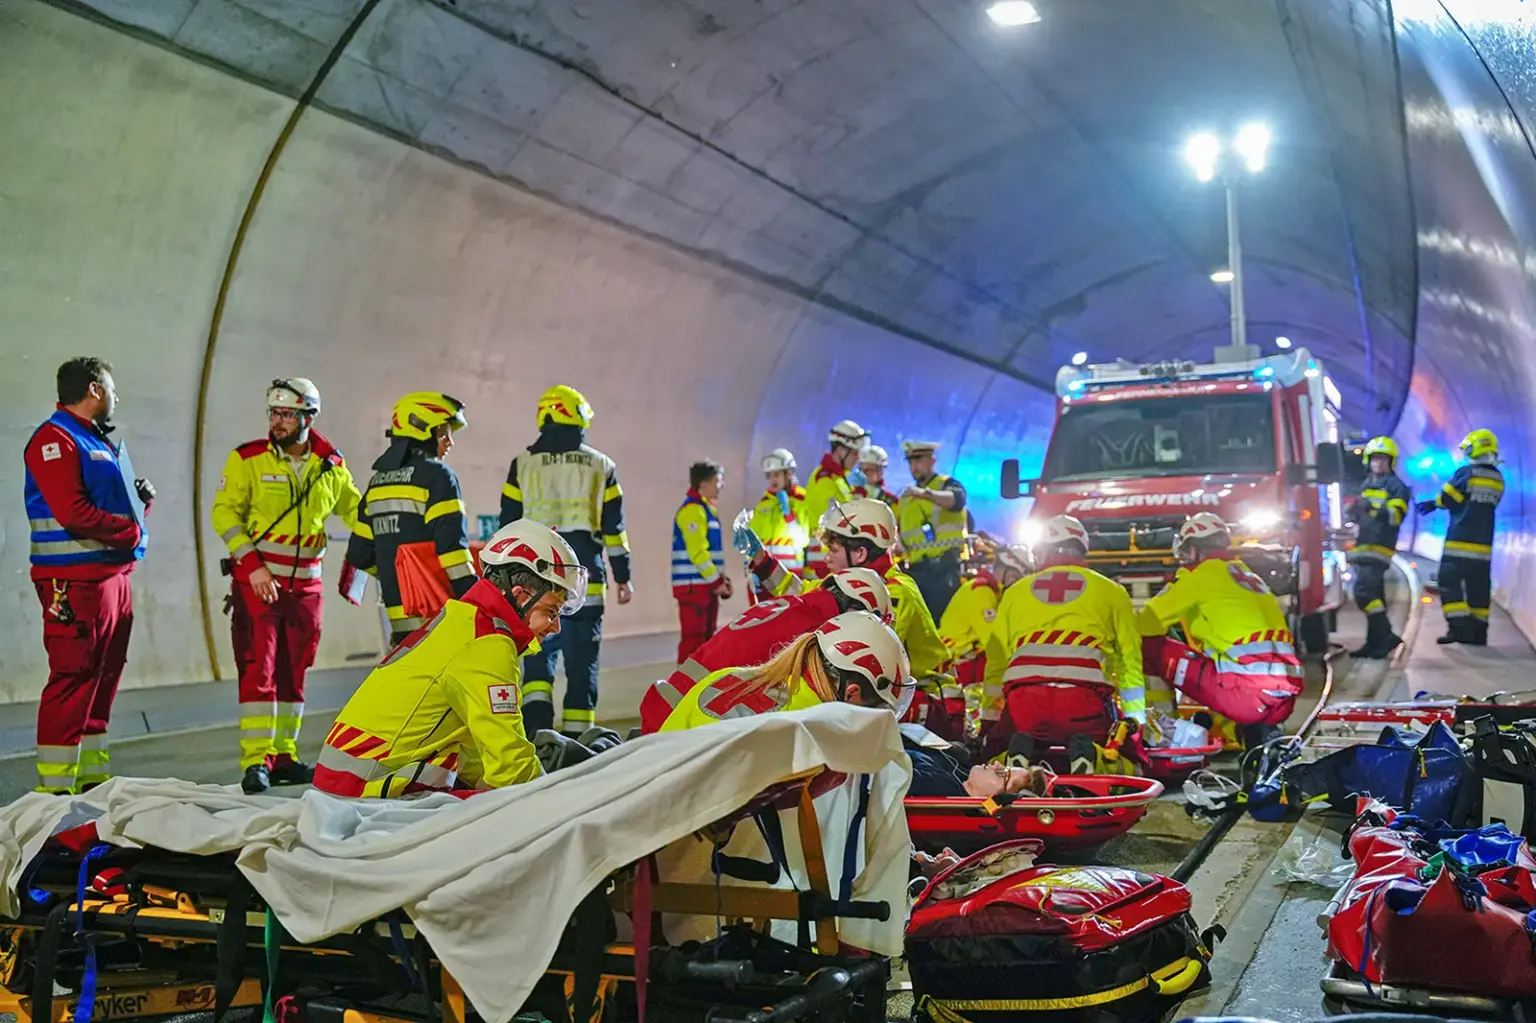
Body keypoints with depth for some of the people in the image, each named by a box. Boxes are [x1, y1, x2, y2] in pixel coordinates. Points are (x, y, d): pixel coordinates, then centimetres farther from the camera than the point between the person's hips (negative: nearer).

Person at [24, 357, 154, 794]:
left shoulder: (100, 441, 21)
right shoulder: (54, 439, -10)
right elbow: (73, 512, -21)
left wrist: (139, 499, 6)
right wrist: (130, 530, -12)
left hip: (113, 574, 10)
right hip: (75, 581, -10)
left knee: (104, 675, 13)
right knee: (73, 677, -9)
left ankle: (92, 774, 22)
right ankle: (54, 783, -5)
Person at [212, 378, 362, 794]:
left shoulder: (330, 466, 5)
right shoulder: (248, 459, -5)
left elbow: (356, 509, 17)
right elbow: (224, 512, -6)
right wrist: (251, 564, -15)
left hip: (306, 583, 4)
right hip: (256, 579, -4)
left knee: (293, 672, 9)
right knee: (258, 669, -9)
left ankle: (283, 756, 19)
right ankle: (255, 760, -6)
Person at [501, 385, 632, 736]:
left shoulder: (523, 464, 4)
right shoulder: (601, 466, 6)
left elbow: (509, 526, 5)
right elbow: (614, 527, 6)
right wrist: (622, 575, 12)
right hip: (585, 578, 0)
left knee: (539, 652, 8)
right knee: (582, 659, 6)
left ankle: (537, 716, -15)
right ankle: (576, 733, 9)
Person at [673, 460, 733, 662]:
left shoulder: (706, 508, 18)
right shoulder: (692, 510, -13)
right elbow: (697, 552, -19)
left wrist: (722, 578, 12)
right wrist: (716, 581, -15)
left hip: (707, 585, 10)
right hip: (694, 585, -10)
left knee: (706, 637, 14)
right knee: (694, 638, -10)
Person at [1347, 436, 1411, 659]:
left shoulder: (1397, 487, -3)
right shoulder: (1366, 485, 22)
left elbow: (1395, 516, -18)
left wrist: (1374, 507, -34)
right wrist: (1354, 513, 13)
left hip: (1379, 547, -8)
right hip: (1363, 546, 8)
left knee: (1364, 592, -19)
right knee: (1374, 595, 10)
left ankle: (1387, 636, -14)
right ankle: (1375, 643, 14)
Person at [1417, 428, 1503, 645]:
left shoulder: (1467, 472, -11)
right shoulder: (1498, 479, 10)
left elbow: (1447, 498, -8)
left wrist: (1435, 502, 16)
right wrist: (1435, 504, 18)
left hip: (1460, 540, -7)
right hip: (1483, 543, 7)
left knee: (1450, 583, -4)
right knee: (1479, 587, 10)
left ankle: (1460, 628, -14)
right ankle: (1478, 633, 11)